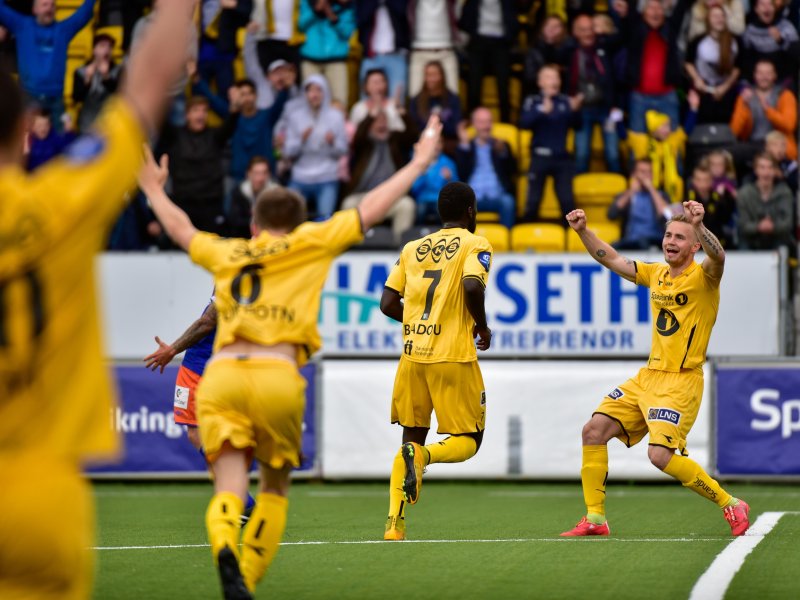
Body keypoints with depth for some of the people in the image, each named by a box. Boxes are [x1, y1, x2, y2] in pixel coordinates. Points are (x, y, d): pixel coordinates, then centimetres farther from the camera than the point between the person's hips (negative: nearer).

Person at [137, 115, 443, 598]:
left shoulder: (228, 254, 23)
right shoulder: (310, 244, 15)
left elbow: (179, 227, 41)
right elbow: (372, 210, 19)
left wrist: (154, 189, 59)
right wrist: (419, 162, 30)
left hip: (221, 374, 2)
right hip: (277, 376, -2)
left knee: (230, 490, -7)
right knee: (276, 486, 18)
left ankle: (225, 549, -39)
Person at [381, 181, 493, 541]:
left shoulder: (412, 248, 15)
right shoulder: (475, 245, 0)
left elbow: (388, 303, 10)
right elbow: (472, 286, -19)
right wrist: (482, 327, -3)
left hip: (413, 353, 5)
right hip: (454, 356, -5)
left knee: (412, 438, 14)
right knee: (467, 441, 6)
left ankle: (394, 522, 1)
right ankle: (422, 456, -25)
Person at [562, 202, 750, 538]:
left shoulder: (703, 278, -10)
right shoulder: (656, 274, 11)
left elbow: (718, 257, -33)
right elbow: (611, 260, 20)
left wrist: (699, 226, -51)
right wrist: (583, 231, 7)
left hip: (681, 382, -8)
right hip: (648, 377, 8)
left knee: (661, 455, -20)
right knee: (594, 431, 0)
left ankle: (731, 506, -5)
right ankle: (595, 519, 8)